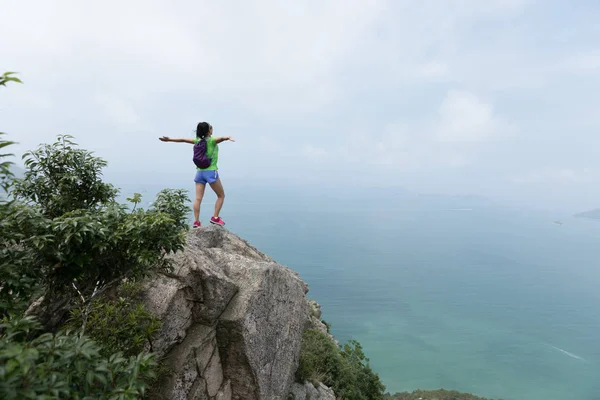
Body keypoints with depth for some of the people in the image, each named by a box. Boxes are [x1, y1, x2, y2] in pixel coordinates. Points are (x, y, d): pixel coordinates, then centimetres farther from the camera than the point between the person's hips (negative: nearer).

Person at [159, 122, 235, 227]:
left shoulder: (198, 140, 9)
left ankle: (196, 222, -3)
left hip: (200, 171, 6)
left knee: (198, 198, 1)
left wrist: (169, 139, 26)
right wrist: (228, 138, -47)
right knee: (221, 196, 8)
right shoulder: (212, 140, -6)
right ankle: (215, 218, 2)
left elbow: (183, 140, 15)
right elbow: (221, 138, -27)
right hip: (211, 172, -5)